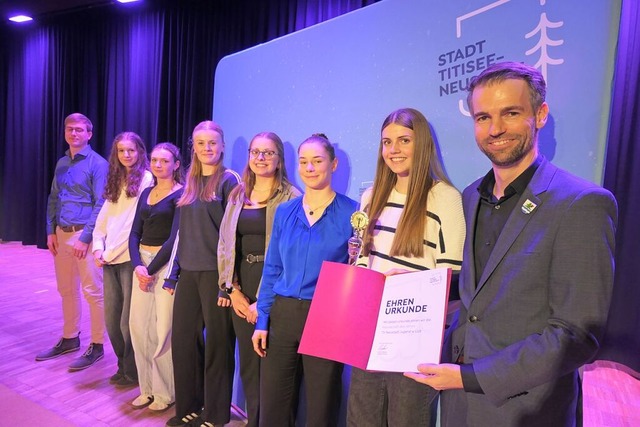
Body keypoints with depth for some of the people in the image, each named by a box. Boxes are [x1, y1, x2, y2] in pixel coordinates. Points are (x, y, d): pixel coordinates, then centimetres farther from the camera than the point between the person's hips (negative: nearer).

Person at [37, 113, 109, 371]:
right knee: (66, 290, 16)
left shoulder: (97, 164, -7)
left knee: (93, 292, -1)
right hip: (62, 234, 7)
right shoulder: (61, 164, 14)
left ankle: (97, 346, 10)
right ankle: (69, 338, 30)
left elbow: (101, 205, -13)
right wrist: (51, 231, 6)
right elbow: (53, 199, 17)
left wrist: (85, 237, -17)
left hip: (84, 235, -7)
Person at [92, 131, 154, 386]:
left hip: (131, 258, -7)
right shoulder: (115, 181, 17)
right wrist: (98, 248, 4)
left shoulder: (147, 179, -6)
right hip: (110, 259, 7)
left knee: (128, 320, 0)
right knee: (112, 318, 13)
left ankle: (132, 371, 19)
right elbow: (103, 219, 16)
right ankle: (123, 365, 31)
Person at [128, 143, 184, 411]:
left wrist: (151, 269, -11)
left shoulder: (181, 194, -6)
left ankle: (165, 392, 16)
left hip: (167, 263, -6)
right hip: (142, 261, 7)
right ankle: (147, 388, 25)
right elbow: (135, 233, 8)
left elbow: (174, 237, -12)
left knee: (162, 328, -1)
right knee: (138, 324, 8)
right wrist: (137, 265, -7)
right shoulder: (146, 193, 14)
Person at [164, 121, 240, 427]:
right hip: (188, 272, 7)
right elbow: (182, 231, 17)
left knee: (217, 343, 4)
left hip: (215, 272, -6)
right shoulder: (190, 181, 14)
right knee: (183, 339, 12)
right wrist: (173, 273, 15)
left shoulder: (228, 179, -5)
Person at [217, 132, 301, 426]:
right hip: (241, 293, 5)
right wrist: (233, 290, -1)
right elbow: (225, 244, 10)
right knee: (247, 364, 14)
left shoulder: (291, 198, -5)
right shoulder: (237, 195, 12)